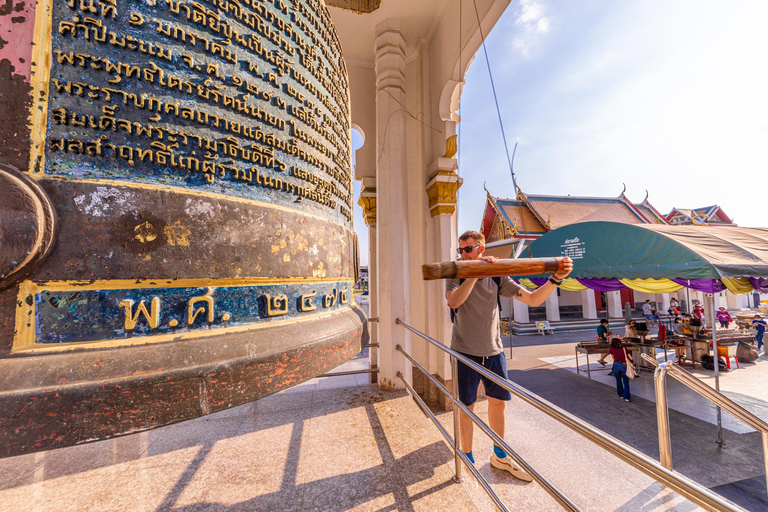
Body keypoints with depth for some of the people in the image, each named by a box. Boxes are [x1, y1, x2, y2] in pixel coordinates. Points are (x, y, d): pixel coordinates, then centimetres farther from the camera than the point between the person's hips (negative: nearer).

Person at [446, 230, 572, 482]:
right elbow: (453, 302, -28)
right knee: (467, 406, 8)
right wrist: (476, 274, -34)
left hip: (494, 351, 4)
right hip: (465, 352, -3)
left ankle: (499, 456, 42)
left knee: (498, 402, 17)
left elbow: (533, 299, -2)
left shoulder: (497, 277, 1)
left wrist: (556, 278, -17)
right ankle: (468, 458, 31)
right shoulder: (456, 277, -7)